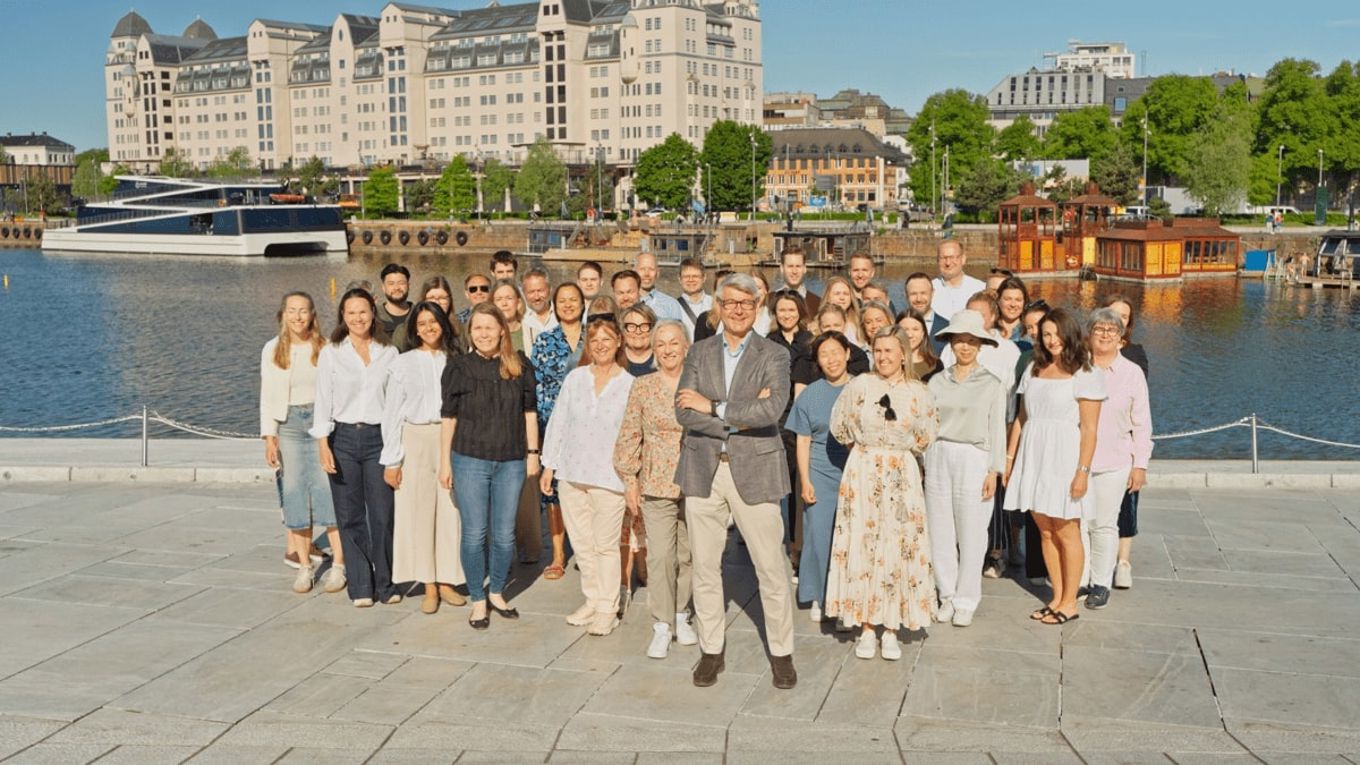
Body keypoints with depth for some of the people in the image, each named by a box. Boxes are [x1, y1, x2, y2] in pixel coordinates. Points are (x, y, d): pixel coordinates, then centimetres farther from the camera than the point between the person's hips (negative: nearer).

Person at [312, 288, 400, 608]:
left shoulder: (389, 353, 7)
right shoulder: (331, 353, 4)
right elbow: (323, 401, 2)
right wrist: (323, 445, -6)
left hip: (379, 438, 0)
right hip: (343, 438, 0)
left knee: (383, 515, -2)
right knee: (350, 517, 3)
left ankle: (385, 584, 12)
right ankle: (360, 587, 13)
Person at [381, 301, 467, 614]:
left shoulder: (456, 360, 6)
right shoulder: (403, 363, 2)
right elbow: (393, 413, 2)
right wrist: (391, 459, -3)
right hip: (415, 440, -1)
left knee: (450, 511, 1)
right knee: (418, 512, 1)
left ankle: (447, 580, 13)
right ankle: (429, 587, 9)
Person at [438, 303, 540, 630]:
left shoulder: (520, 366, 3)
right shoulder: (458, 367, -1)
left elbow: (529, 412, 8)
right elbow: (449, 417, 1)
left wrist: (533, 453, 5)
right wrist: (445, 462, 0)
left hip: (510, 462, 2)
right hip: (469, 460, -1)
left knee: (504, 534, 8)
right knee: (474, 533, 2)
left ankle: (496, 592, 27)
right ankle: (477, 600, 16)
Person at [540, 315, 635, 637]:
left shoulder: (630, 385, -4)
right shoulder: (575, 378, 4)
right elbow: (558, 422, 9)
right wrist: (549, 465, 7)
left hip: (609, 477, -3)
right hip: (571, 474, 4)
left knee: (606, 545, 3)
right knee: (581, 543, 12)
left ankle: (608, 608, 15)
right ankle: (592, 599, 26)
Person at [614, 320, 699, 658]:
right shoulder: (642, 387, 2)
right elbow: (629, 436, 4)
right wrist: (630, 481, 1)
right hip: (656, 485, -1)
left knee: (688, 554, 9)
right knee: (660, 556, -6)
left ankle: (681, 615, 27)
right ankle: (662, 626, 4)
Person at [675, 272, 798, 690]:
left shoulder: (774, 355, 0)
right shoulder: (700, 352, 8)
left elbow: (772, 409, -17)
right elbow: (684, 412, -4)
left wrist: (713, 408, -14)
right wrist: (740, 417, -14)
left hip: (754, 471, -2)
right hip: (703, 471, 3)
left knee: (772, 568, 2)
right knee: (705, 566, 9)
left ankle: (782, 652, 16)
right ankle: (711, 650, 22)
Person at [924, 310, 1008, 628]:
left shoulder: (992, 384, 1)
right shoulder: (937, 382, 8)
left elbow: (997, 429, 1)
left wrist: (994, 471, -4)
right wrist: (922, 464, 6)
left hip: (973, 459, -3)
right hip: (938, 457, 3)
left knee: (971, 535, 0)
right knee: (940, 532, 5)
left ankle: (966, 601, 11)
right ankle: (947, 595, 18)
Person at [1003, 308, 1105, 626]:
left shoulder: (1085, 374, -5)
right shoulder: (1034, 370, 13)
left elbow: (1089, 429, -10)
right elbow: (1020, 419, 15)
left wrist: (1082, 471, -15)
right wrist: (1009, 459, 11)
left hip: (1064, 459, -6)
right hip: (1033, 457, 6)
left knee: (1066, 532, 1)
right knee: (1045, 531, 9)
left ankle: (1069, 602, 11)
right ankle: (1057, 597, 19)